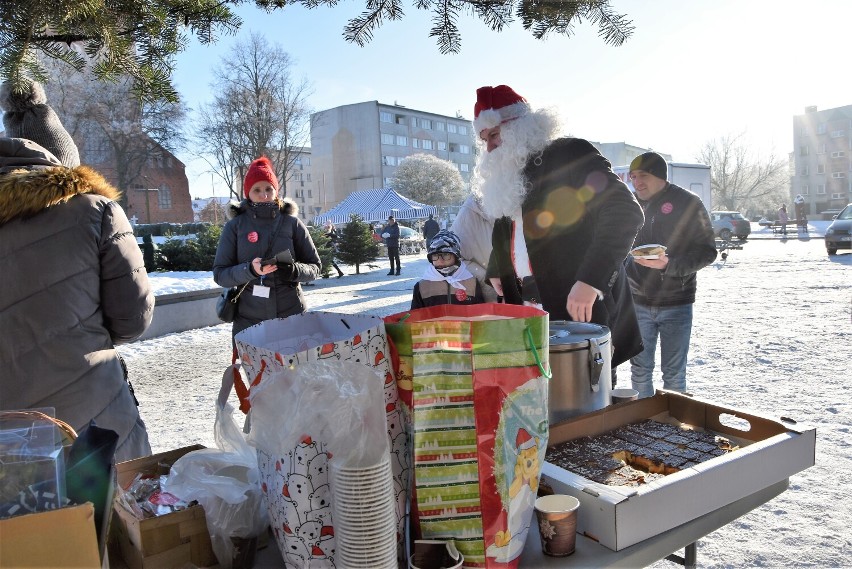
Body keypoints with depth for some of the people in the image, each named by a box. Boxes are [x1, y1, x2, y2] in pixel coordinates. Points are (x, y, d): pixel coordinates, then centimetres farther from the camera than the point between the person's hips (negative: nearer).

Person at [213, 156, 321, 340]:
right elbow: (219, 273, 0)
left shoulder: (291, 223, 3)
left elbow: (314, 267, 6)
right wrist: (250, 270, -19)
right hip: (249, 320, 0)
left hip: (291, 316, 0)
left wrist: (294, 270, -16)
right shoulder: (235, 226, 3)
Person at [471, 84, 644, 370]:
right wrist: (495, 270, 14)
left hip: (583, 313, -6)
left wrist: (590, 280, -24)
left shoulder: (570, 154, -6)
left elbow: (625, 211, -17)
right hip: (529, 317, 7)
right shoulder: (507, 175, 17)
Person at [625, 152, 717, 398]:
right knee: (640, 371, 10)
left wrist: (669, 265, -24)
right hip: (638, 303, 4)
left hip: (676, 304, -3)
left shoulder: (687, 203, -6)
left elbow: (707, 251, -9)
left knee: (674, 374, 5)